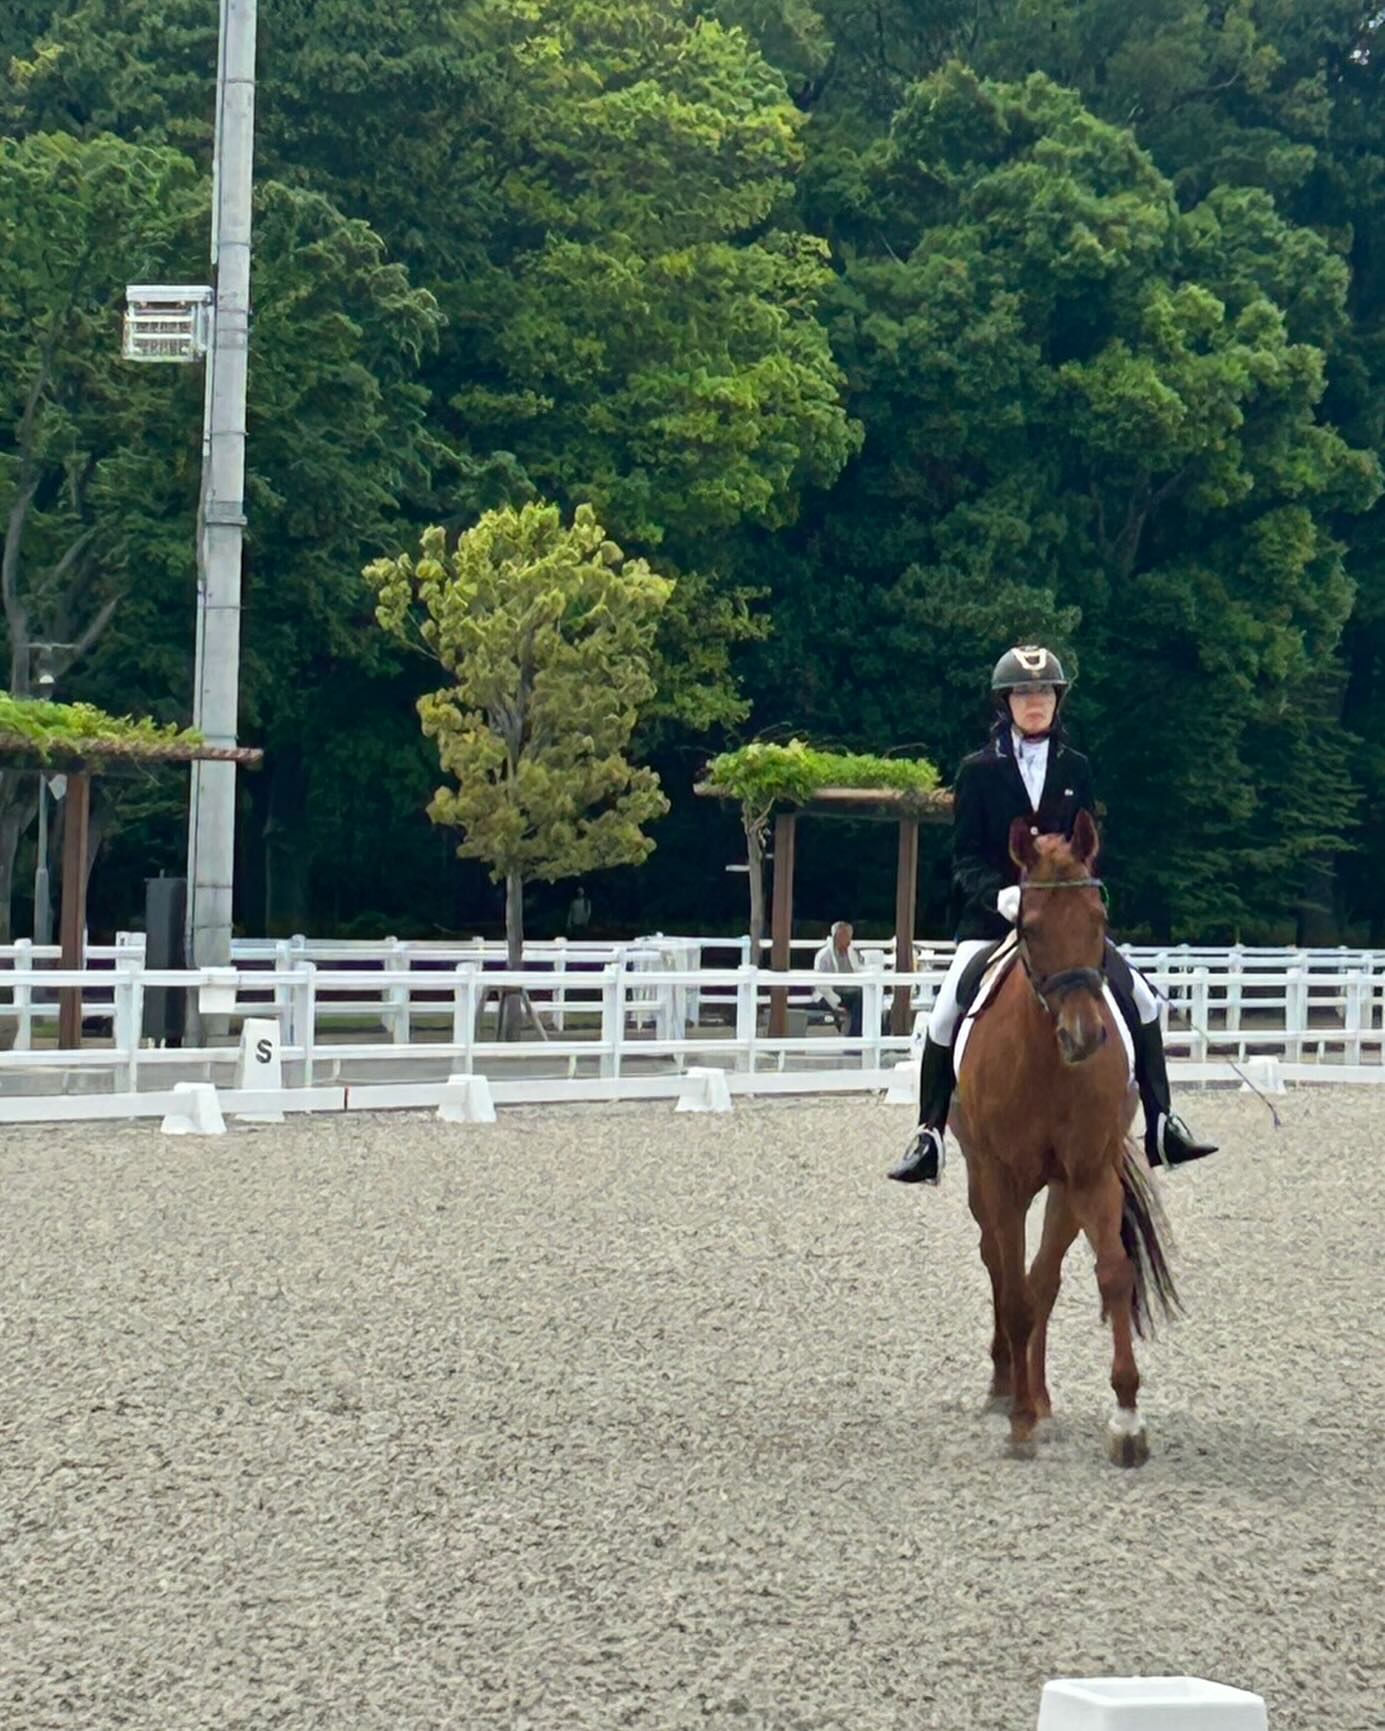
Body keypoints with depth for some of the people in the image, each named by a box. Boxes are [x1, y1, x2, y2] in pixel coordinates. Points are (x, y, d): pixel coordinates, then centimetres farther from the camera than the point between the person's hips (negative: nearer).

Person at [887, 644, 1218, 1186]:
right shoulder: (978, 771, 0)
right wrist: (999, 893, -22)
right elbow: (964, 858, -3)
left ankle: (1160, 1125, 3)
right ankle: (928, 1135, -11)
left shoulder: (1075, 769, 8)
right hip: (993, 918, -2)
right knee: (946, 1013, -20)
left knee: (1141, 999, -6)